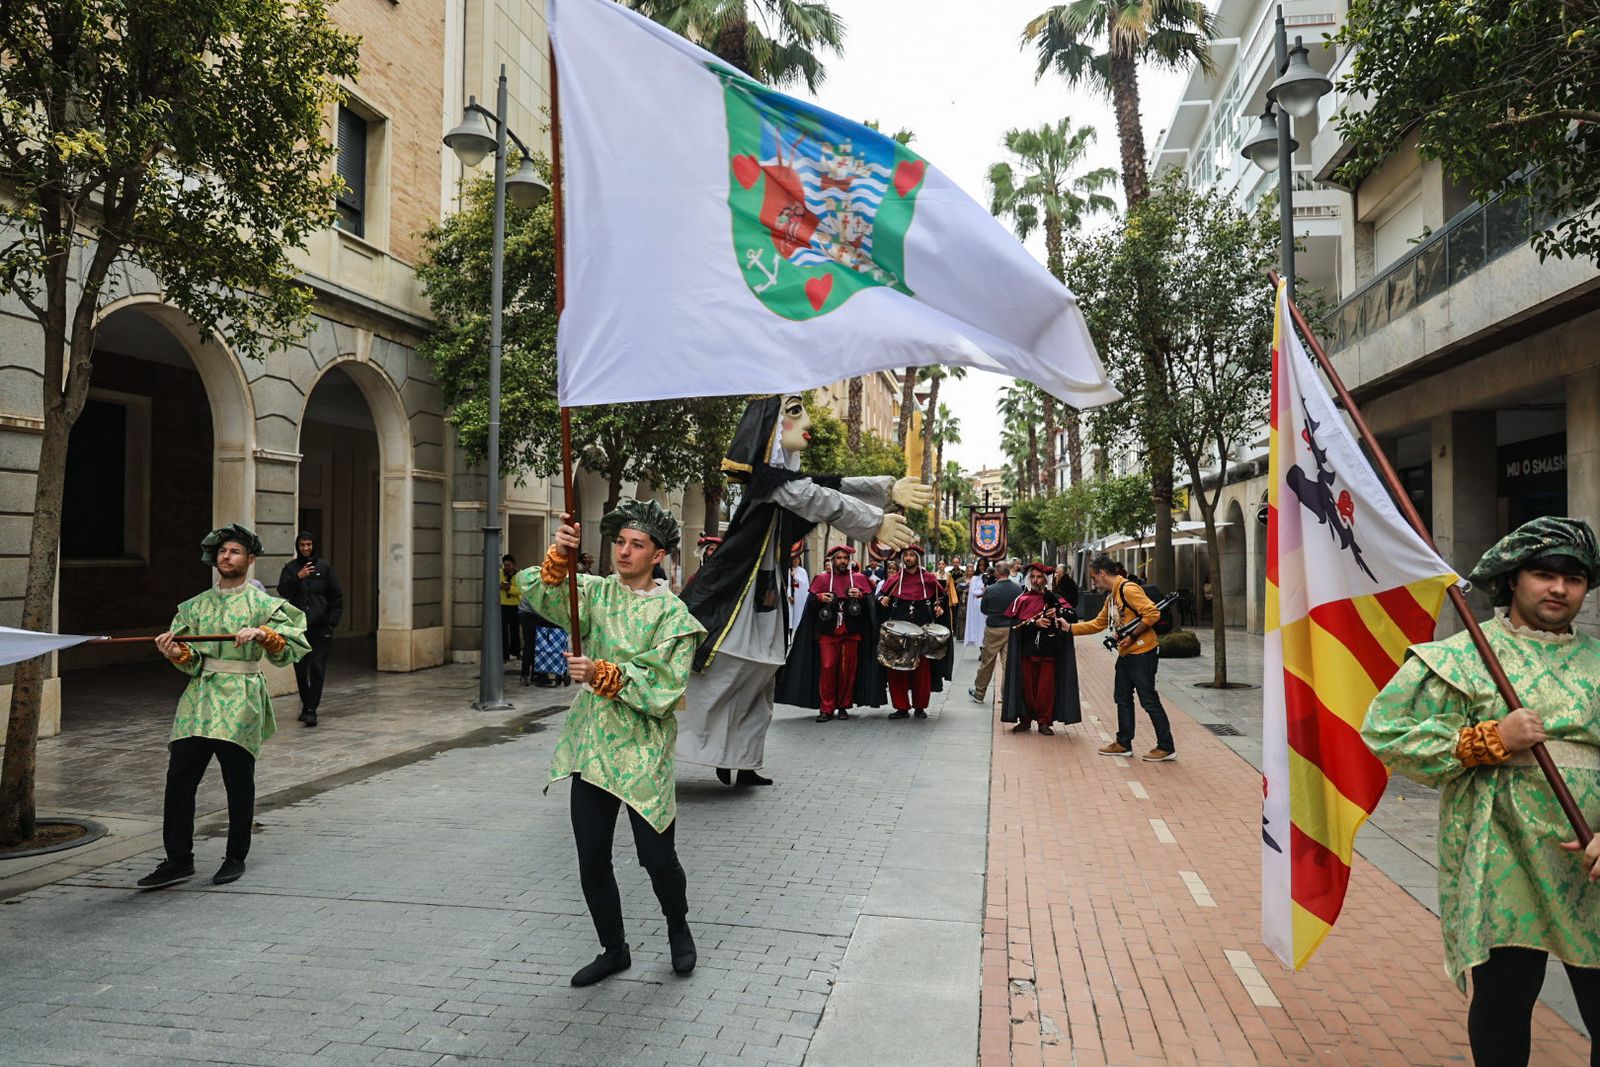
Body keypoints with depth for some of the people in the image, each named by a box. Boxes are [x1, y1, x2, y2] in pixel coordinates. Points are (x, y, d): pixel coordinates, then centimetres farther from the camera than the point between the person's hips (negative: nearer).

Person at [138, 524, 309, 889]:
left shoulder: (263, 604, 3)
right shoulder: (196, 606, 14)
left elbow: (286, 653, -6)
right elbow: (192, 662, 10)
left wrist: (262, 633, -22)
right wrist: (177, 653, -11)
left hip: (240, 702, -3)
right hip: (199, 698, 4)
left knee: (239, 784, 4)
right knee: (179, 778, -2)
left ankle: (236, 859, 18)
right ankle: (178, 860, 9)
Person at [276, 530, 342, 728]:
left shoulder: (324, 567, 5)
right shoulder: (290, 568, 8)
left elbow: (337, 596, 6)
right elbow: (283, 591, -6)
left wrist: (332, 620, -1)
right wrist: (298, 577, -21)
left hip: (320, 627, -2)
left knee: (317, 667, -8)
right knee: (300, 668, 7)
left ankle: (312, 709, -8)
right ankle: (306, 705, 20)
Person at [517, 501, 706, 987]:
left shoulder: (672, 613, -5)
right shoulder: (596, 593, 5)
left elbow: (664, 686, -15)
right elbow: (541, 595, -13)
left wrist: (602, 674, -22)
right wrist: (559, 557, -31)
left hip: (644, 751, -4)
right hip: (593, 748, 4)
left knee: (657, 857, 2)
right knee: (592, 861, 9)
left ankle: (678, 929, 33)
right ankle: (614, 949, 30)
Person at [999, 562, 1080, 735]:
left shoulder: (1054, 598, 8)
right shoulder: (1022, 600, 5)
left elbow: (1073, 615, -3)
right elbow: (1015, 623, -7)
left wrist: (1058, 611, -20)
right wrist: (1034, 623, -19)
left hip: (1048, 651, 0)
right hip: (1027, 651, 0)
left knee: (1046, 687, 0)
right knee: (1027, 686, 3)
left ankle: (1044, 722, 9)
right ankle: (1025, 719, 15)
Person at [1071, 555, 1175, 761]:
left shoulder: (1128, 589, -16)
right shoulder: (1111, 596, 15)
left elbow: (1152, 613, -23)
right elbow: (1098, 624, 21)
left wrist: (1132, 637, -20)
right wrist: (1070, 628, 16)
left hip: (1142, 654, -10)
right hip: (1126, 655, 10)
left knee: (1149, 701, -5)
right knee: (1123, 699, 14)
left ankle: (1166, 748, 3)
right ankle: (1124, 743, 24)